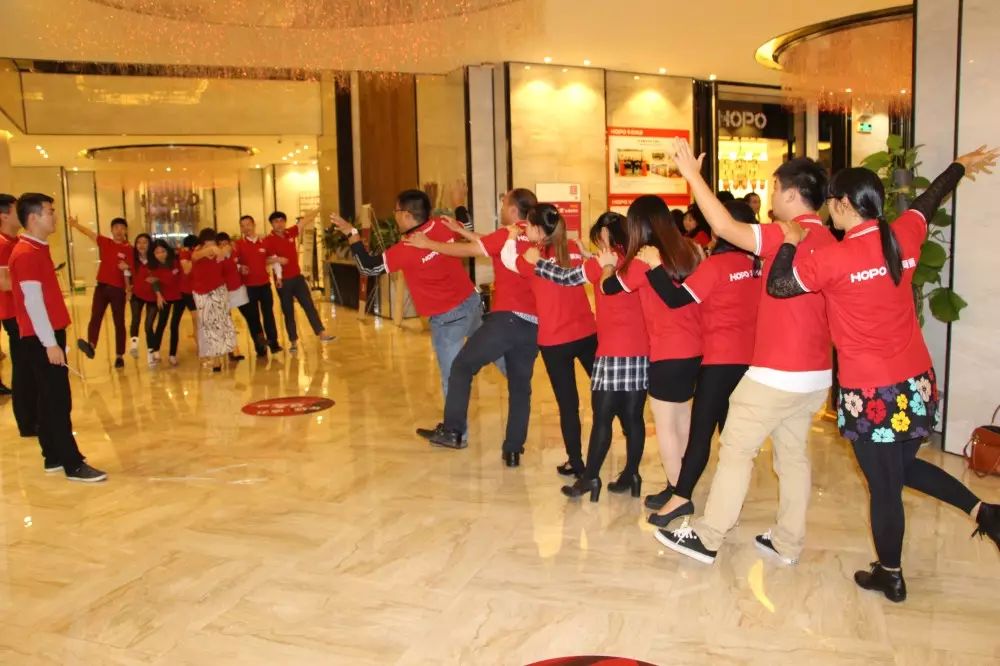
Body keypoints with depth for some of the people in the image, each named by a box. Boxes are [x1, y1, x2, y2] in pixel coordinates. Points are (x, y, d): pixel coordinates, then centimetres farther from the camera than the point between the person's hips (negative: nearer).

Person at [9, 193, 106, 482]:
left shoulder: (37, 249, 14)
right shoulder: (26, 253, -16)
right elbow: (32, 301, -20)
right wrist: (50, 343, -21)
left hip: (49, 334, 10)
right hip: (41, 338, -10)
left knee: (49, 400, 14)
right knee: (58, 401, -6)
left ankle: (54, 457, 22)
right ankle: (73, 464, -2)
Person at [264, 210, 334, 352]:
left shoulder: (290, 233, 3)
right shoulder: (269, 240, -11)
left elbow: (303, 221, 8)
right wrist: (276, 260, -29)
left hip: (297, 277, 4)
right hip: (283, 281, -4)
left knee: (309, 306, 2)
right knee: (288, 312, 5)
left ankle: (322, 333, 3)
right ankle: (293, 341, 12)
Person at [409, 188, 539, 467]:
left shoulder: (507, 235, -3)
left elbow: (466, 251, 1)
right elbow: (488, 244, 25)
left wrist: (427, 244, 12)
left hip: (508, 317, -7)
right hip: (533, 324, 7)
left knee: (462, 366, 8)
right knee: (520, 387, 11)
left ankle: (452, 431, 8)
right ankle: (513, 450, 14)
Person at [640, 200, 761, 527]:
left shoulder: (716, 264, -13)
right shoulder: (756, 264, 5)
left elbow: (675, 299, -15)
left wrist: (654, 265, -11)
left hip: (721, 359, -6)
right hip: (749, 358, 6)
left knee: (701, 428, -4)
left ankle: (681, 497, -2)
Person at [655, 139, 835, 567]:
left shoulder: (786, 236, -16)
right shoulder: (826, 242, 9)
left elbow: (726, 227, -21)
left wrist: (692, 174, -14)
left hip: (776, 372, -8)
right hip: (815, 372, 8)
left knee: (735, 451, 1)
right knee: (794, 454, 15)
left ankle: (706, 538, 10)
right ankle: (787, 542, 22)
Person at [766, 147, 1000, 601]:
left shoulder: (833, 258, -19)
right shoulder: (903, 237, 0)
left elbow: (777, 285, -14)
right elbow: (930, 199, 19)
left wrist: (789, 242, -1)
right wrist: (961, 166, 38)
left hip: (870, 392, -6)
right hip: (916, 381, 6)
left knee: (883, 486, 9)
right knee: (904, 466, 27)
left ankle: (890, 576, 25)